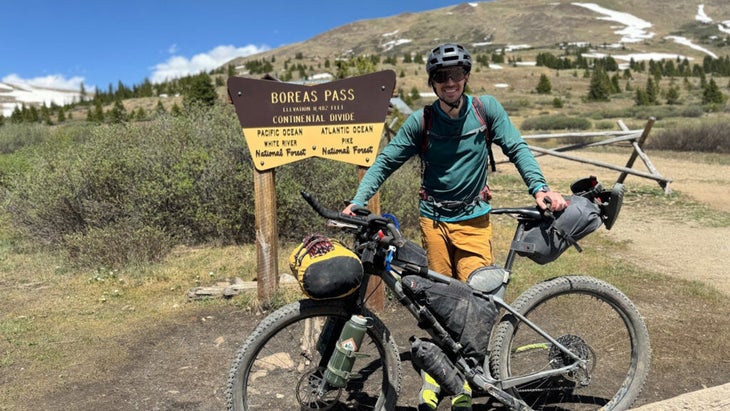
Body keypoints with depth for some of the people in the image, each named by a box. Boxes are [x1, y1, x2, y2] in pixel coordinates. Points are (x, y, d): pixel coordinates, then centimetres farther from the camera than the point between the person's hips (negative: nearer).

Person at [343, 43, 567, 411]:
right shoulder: (420, 121, -5)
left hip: (474, 219, 0)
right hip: (434, 219, 1)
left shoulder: (486, 108, -5)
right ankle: (432, 375, 23)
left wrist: (539, 187, -17)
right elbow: (385, 162, -1)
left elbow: (516, 148, -2)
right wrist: (358, 201, -11)